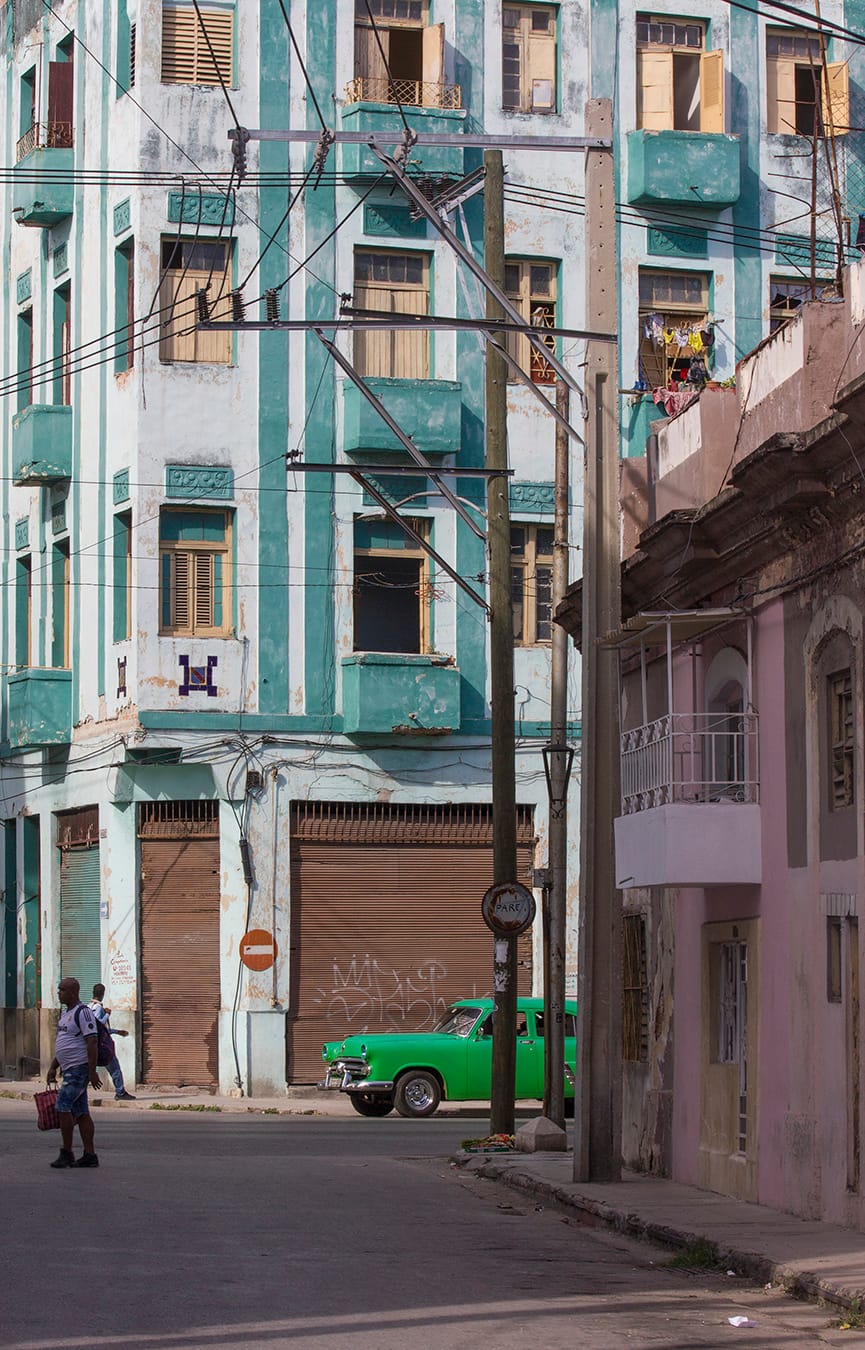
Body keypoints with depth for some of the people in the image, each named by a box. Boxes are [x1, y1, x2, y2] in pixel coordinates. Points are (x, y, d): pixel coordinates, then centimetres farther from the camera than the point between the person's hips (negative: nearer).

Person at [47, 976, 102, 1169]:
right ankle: (89, 1155, 7)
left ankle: (66, 1153, -8)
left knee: (63, 1107, -12)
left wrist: (92, 1072, -23)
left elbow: (92, 1042, -19)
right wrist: (53, 1068, 21)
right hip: (69, 1070, 10)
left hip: (79, 1069, -10)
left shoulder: (82, 1013, -14)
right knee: (81, 1113, 7)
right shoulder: (65, 1015, 18)